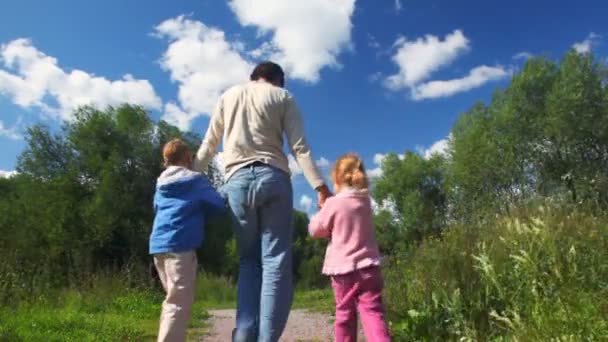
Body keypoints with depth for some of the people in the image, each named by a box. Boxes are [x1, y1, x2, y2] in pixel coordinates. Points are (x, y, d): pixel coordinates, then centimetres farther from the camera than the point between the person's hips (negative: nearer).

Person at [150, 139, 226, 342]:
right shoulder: (196, 180, 2)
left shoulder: (161, 184, 20)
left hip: (158, 245, 8)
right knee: (179, 303, -8)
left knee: (173, 300, 18)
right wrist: (199, 211, 22)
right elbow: (219, 206, 4)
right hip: (179, 244, -7)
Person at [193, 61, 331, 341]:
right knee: (276, 261, -3)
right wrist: (320, 186, -4)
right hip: (273, 177, -2)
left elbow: (208, 145, 19)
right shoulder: (282, 96, 12)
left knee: (249, 261, 9)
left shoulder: (228, 95, 20)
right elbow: (300, 147, 0)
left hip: (238, 180, 3)